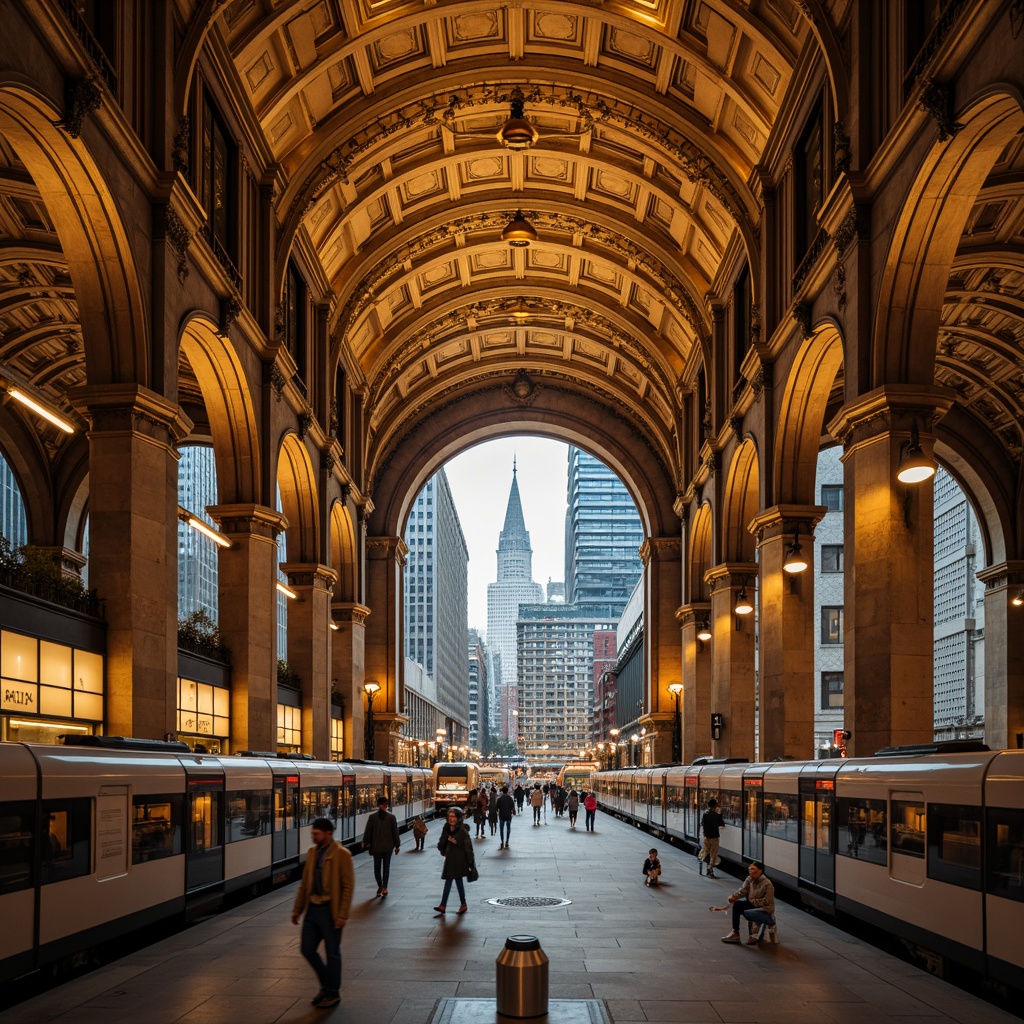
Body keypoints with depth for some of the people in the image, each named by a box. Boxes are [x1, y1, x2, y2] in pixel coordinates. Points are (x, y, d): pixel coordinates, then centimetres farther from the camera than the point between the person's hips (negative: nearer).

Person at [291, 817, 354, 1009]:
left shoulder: (341, 854, -12)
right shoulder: (312, 852, 8)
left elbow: (348, 886, -13)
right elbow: (304, 883, 14)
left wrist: (342, 915, -17)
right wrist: (297, 909, 13)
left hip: (329, 911, -7)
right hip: (313, 909, 7)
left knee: (332, 953, 4)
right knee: (307, 949, 10)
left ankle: (333, 993, 19)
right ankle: (326, 984, 30)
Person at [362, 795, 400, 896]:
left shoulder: (372, 817, -6)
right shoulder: (391, 817, -5)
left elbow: (368, 831, -1)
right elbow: (395, 832, 0)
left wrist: (365, 843, 10)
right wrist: (397, 845, 9)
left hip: (376, 846, 0)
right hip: (388, 846, 0)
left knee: (377, 867, 12)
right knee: (386, 867, 6)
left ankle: (380, 886, 12)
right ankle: (384, 888, 1)